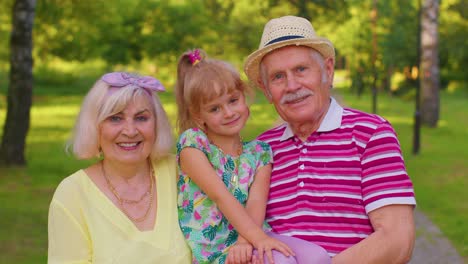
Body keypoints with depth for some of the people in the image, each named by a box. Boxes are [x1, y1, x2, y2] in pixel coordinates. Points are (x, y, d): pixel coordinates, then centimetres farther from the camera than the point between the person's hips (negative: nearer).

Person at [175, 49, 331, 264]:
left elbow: (256, 201, -5)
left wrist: (245, 241, -24)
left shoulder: (259, 152, 11)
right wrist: (257, 237, -23)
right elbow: (220, 196, -13)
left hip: (247, 239, 5)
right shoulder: (192, 143, -1)